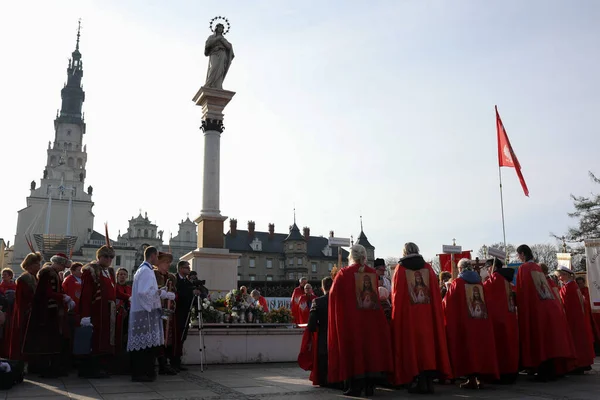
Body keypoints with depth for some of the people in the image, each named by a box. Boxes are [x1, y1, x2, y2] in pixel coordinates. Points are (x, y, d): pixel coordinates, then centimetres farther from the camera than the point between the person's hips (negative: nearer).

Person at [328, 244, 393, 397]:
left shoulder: (344, 273, -7)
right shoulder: (373, 273, 3)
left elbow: (333, 294, -5)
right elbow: (376, 296, 11)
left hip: (350, 319, -3)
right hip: (371, 319, 3)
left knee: (354, 349, 3)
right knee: (371, 347, 10)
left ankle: (355, 386, 3)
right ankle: (370, 385, 13)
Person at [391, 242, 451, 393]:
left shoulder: (400, 269, -1)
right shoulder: (428, 268, 6)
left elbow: (396, 294, -3)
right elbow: (435, 294, 5)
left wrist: (397, 311, 6)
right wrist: (435, 311, 11)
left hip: (407, 314, -2)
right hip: (428, 313, 3)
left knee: (412, 343, 3)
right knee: (427, 342, 9)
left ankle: (418, 381, 1)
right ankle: (429, 380, 10)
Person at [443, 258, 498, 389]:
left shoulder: (457, 282, -5)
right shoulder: (479, 282, 7)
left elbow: (447, 302, -2)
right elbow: (486, 301, 12)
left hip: (464, 321, -4)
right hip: (481, 322, 4)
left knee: (467, 348, 1)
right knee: (480, 347, 11)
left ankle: (471, 379, -1)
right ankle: (479, 377, 11)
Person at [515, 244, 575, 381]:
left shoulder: (523, 268, -6)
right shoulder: (537, 267, 16)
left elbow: (522, 291, -11)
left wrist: (520, 307, -6)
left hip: (535, 308, -7)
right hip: (549, 307, 7)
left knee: (538, 340, -1)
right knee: (549, 338, 10)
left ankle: (543, 373, 0)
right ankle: (551, 371, 15)